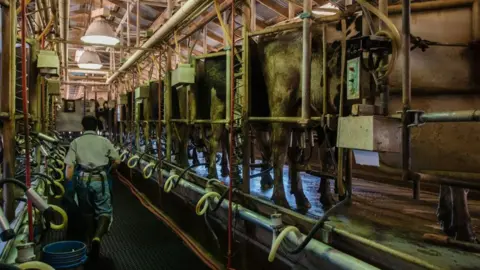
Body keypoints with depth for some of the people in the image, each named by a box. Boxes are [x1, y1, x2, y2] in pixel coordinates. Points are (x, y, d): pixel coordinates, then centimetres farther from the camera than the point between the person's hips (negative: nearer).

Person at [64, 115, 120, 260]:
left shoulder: (75, 142, 4)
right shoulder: (104, 141, 3)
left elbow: (69, 165, -3)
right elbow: (117, 161, 4)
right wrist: (108, 168, 23)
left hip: (82, 180, 2)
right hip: (99, 180, -1)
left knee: (87, 212, 18)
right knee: (104, 211, 6)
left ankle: (89, 240, 27)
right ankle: (97, 237, -18)